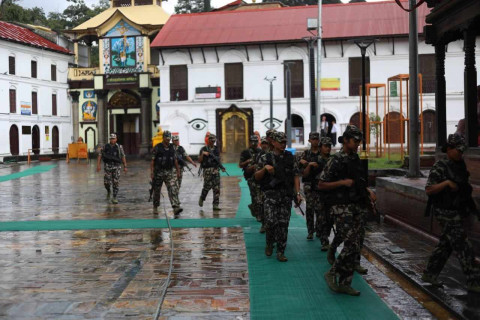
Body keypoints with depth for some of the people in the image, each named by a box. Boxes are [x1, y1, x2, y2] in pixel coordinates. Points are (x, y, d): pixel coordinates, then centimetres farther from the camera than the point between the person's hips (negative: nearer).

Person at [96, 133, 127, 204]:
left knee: (115, 183, -4)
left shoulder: (119, 147, 5)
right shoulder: (105, 147, 6)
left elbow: (123, 157, 7)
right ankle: (108, 192, 27)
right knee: (107, 182, -6)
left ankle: (114, 198, 5)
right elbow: (100, 155, 6)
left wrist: (125, 167, 2)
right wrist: (98, 165, -5)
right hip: (108, 166, 0)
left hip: (117, 166, 0)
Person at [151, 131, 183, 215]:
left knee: (173, 189, -13)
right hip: (159, 172, -2)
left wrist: (178, 171, 12)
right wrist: (152, 172, -13)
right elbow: (152, 160, -6)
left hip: (170, 172, 2)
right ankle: (155, 207, 29)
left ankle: (176, 207, -21)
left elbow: (175, 160, 13)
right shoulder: (157, 147, -5)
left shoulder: (172, 147, 8)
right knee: (157, 190, 10)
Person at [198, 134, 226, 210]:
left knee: (217, 188, -2)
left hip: (216, 170, 4)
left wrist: (221, 167, 6)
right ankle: (202, 198, 23)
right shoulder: (204, 149, 1)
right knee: (207, 186, -7)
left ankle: (215, 205, 1)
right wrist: (202, 154, -16)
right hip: (207, 170, -4)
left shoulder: (216, 149, 13)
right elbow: (199, 160, -1)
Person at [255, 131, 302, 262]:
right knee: (271, 222, -9)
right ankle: (269, 244, 19)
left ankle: (280, 252, 9)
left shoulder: (290, 157, 9)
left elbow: (296, 176, 7)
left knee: (283, 224, 0)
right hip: (271, 194, -1)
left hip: (286, 195, 2)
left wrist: (298, 193, -2)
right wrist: (265, 168, -13)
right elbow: (257, 177, 6)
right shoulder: (265, 158, 5)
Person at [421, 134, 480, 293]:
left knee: (445, 245, 15)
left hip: (457, 212, 8)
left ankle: (429, 274, 27)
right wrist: (447, 182, -29)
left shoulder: (460, 166, 9)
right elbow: (428, 190, -19)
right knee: (463, 247, -7)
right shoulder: (440, 167, -15)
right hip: (446, 213, -8)